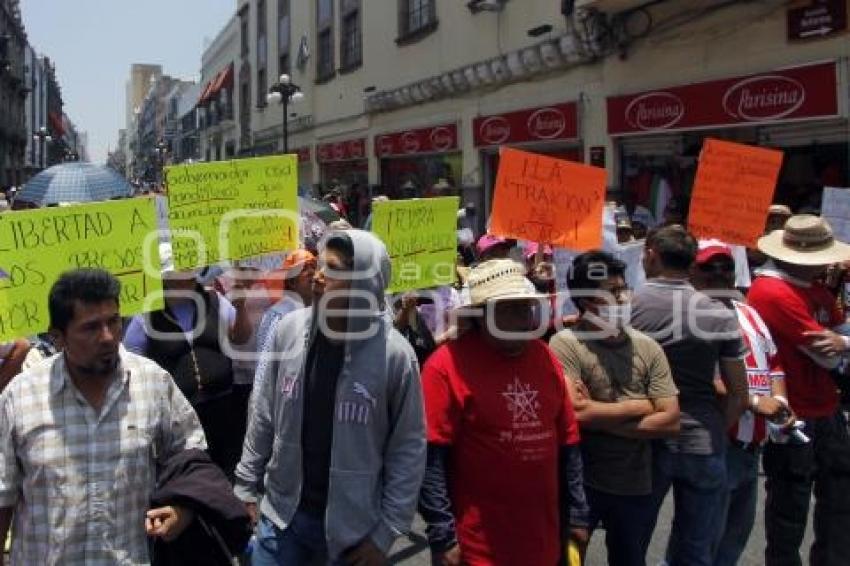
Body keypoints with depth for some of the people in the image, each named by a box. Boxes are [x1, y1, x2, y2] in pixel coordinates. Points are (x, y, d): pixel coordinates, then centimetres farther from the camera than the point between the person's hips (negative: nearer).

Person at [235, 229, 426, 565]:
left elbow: (408, 448, -10)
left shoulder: (394, 354, -17)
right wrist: (246, 486, 7)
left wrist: (387, 531, -9)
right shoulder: (290, 330, -6)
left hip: (355, 525, -3)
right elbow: (263, 417, 4)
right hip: (282, 512, 3)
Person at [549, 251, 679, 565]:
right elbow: (575, 413, -24)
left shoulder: (648, 348, 0)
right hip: (580, 483, -4)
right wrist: (641, 405, -11)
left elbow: (670, 421, -5)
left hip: (636, 486, 4)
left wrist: (601, 418, -15)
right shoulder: (565, 344, -13)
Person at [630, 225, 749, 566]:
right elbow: (739, 395, -1)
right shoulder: (719, 315, -4)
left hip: (647, 443, -1)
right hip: (704, 446, 1)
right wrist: (715, 433, 12)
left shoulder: (628, 306, -8)